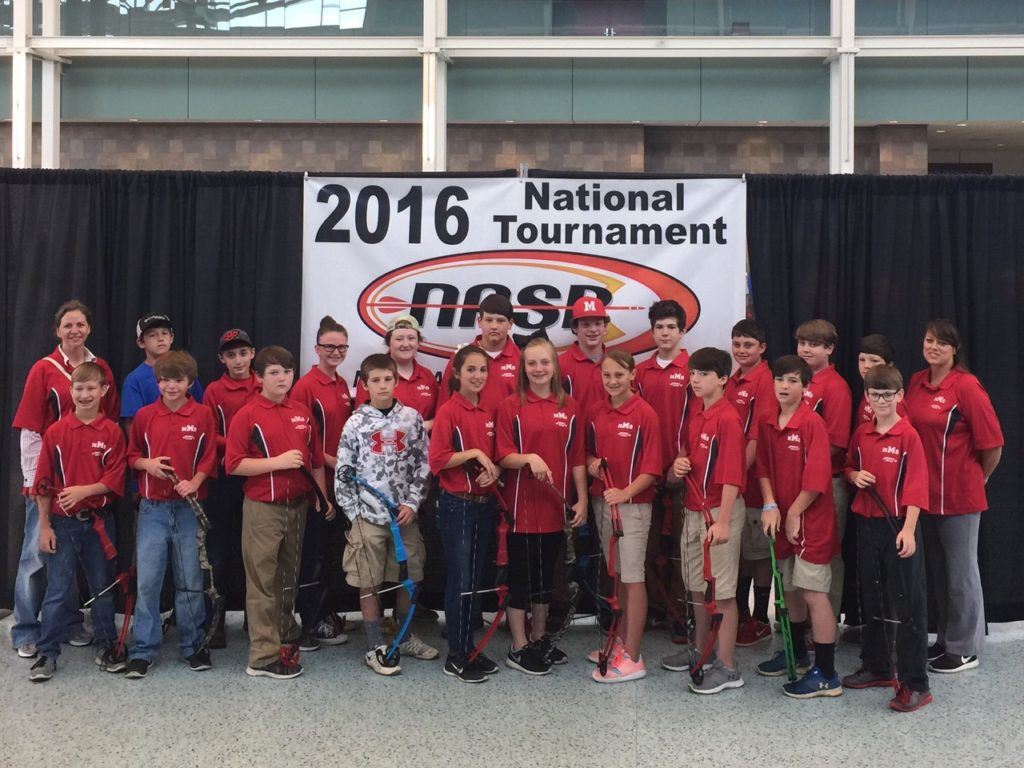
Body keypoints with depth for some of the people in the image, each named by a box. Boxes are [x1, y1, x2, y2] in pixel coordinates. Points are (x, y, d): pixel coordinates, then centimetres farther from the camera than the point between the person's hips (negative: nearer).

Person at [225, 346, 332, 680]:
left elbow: (316, 459, 14)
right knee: (263, 581, 0)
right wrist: (278, 462, -20)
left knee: (289, 576, 17)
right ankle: (264, 656, 5)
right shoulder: (246, 415, -9)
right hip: (262, 508, -5)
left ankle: (286, 636, 32)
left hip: (297, 505, 6)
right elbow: (234, 464, -14)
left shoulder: (302, 413, 7)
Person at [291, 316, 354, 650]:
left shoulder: (342, 386, 12)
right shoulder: (305, 386, -12)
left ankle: (327, 612, 27)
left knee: (333, 546, 15)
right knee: (313, 550, 1)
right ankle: (314, 623, 11)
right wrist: (330, 460, -17)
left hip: (340, 476, 8)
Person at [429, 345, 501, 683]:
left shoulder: (488, 413, 8)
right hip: (457, 505, -7)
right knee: (460, 582, -1)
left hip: (484, 503, 7)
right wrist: (473, 453, -21)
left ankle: (470, 649, 23)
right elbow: (437, 460, -16)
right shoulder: (448, 411, -11)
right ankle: (456, 657, 9)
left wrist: (494, 470, -5)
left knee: (475, 580, 13)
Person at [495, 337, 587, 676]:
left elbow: (576, 458, 7)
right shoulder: (511, 406, -5)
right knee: (521, 575, 4)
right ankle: (518, 649, 15)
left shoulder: (569, 406, 5)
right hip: (521, 506, -3)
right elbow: (503, 456, -8)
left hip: (555, 507, 4)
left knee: (546, 574, 15)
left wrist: (582, 499, 2)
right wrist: (529, 458, -26)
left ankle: (540, 639, 30)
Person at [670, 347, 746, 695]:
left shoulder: (727, 419, -16)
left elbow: (732, 475, -20)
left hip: (719, 511, -9)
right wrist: (678, 466, 2)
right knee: (697, 586, 18)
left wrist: (723, 522, -24)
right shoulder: (694, 417, 10)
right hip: (693, 509, 9)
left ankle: (727, 667, 8)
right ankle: (701, 651, 33)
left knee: (722, 591, -1)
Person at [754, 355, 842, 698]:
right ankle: (797, 654, 37)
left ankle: (826, 675, 3)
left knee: (814, 593, -5)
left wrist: (794, 513, -11)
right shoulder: (768, 424, 6)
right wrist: (771, 506, -5)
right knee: (790, 589, 19)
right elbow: (764, 468, 9)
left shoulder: (812, 423, -15)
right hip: (783, 518, 7)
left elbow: (816, 478, -18)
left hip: (811, 519, -7)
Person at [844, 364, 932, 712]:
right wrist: (855, 475, -2)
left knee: (908, 604, -2)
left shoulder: (908, 435, -9)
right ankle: (876, 667, 30)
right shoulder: (861, 434, 7)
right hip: (866, 524, 6)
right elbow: (849, 467, 21)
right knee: (872, 599, 16)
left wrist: (908, 529, -21)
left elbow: (916, 486, -13)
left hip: (898, 526, -6)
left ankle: (914, 683, 3)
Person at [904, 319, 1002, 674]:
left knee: (961, 571, 6)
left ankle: (965, 649, 19)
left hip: (959, 494, -6)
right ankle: (946, 639, 32)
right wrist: (921, 479, 9)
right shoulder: (916, 382, 5)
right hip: (925, 492, 6)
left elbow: (992, 444, -12)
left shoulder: (966, 386, -14)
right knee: (936, 570, 17)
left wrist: (979, 478, 1)